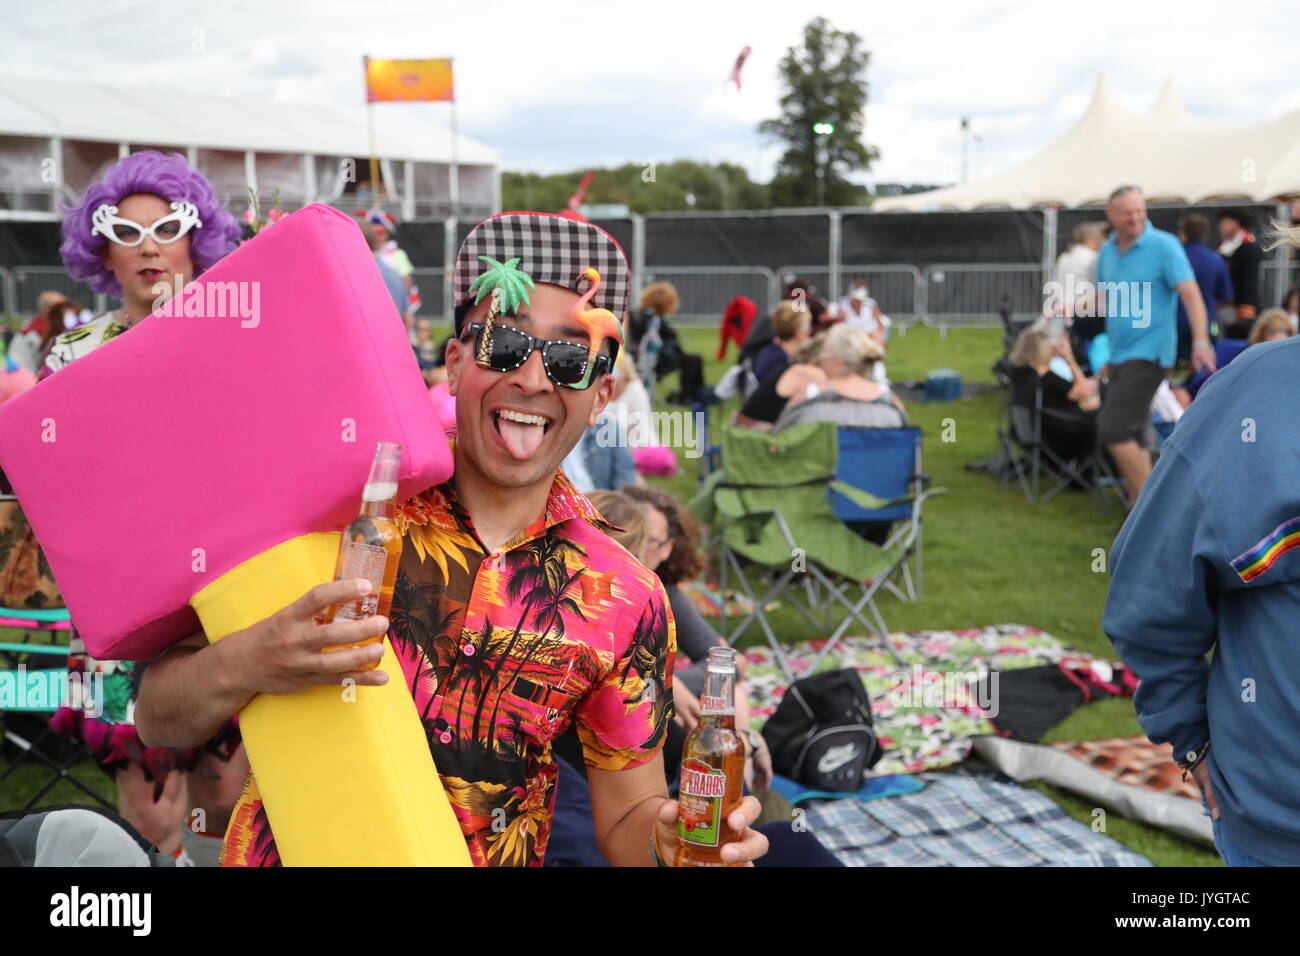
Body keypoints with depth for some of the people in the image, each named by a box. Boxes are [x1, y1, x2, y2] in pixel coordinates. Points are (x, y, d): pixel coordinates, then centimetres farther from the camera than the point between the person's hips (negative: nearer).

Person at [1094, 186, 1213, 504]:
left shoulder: (1163, 245, -10)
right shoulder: (1107, 250, 11)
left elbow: (1191, 293, -17)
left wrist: (1201, 341, -29)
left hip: (1149, 353, -7)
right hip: (1119, 355, 8)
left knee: (1114, 430, -17)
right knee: (1130, 438, 11)